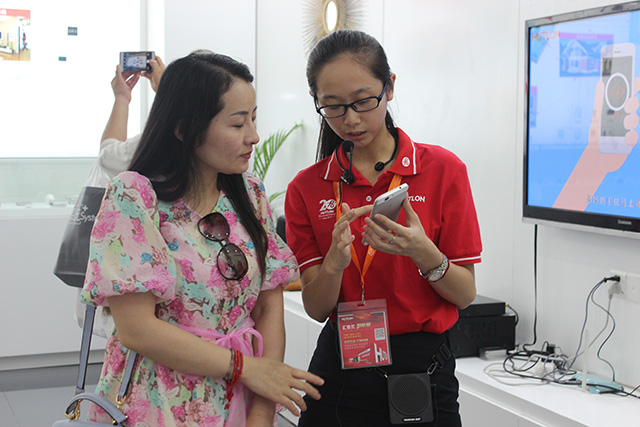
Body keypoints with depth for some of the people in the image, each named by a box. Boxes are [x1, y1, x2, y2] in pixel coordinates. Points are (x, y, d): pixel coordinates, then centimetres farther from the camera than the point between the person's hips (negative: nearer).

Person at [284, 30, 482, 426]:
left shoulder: (443, 168, -7)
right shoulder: (307, 188, -1)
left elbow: (466, 294, -5)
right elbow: (316, 309, -3)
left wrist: (424, 255, -25)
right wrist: (335, 262, -24)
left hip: (422, 366, -1)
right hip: (340, 368, 2)